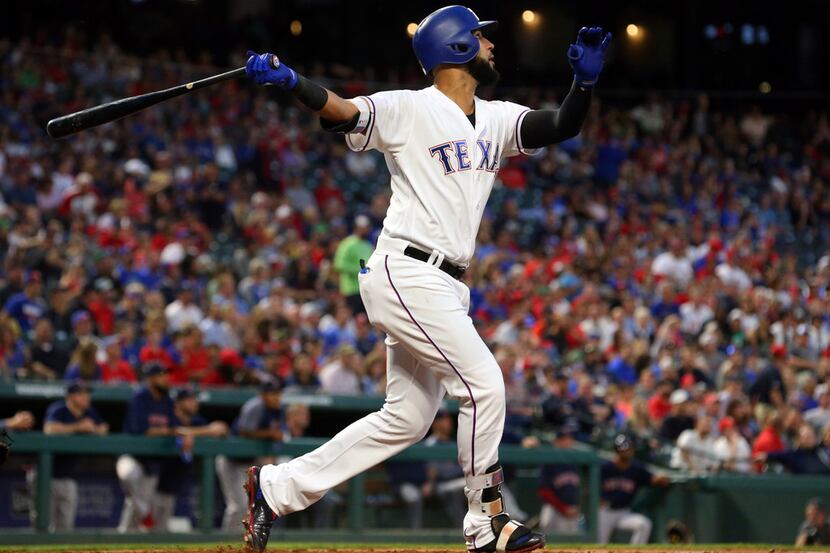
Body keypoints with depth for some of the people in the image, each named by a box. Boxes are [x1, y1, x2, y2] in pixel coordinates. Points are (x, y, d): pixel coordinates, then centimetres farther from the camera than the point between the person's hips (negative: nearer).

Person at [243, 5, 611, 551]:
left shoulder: (495, 119, 13)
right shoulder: (410, 109, -8)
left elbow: (563, 126, 4)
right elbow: (342, 112, -19)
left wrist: (584, 81, -16)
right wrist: (290, 80, -38)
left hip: (443, 286, 9)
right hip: (406, 275, -9)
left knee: (406, 418, 11)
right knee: (484, 383, -13)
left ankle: (278, 486, 16)